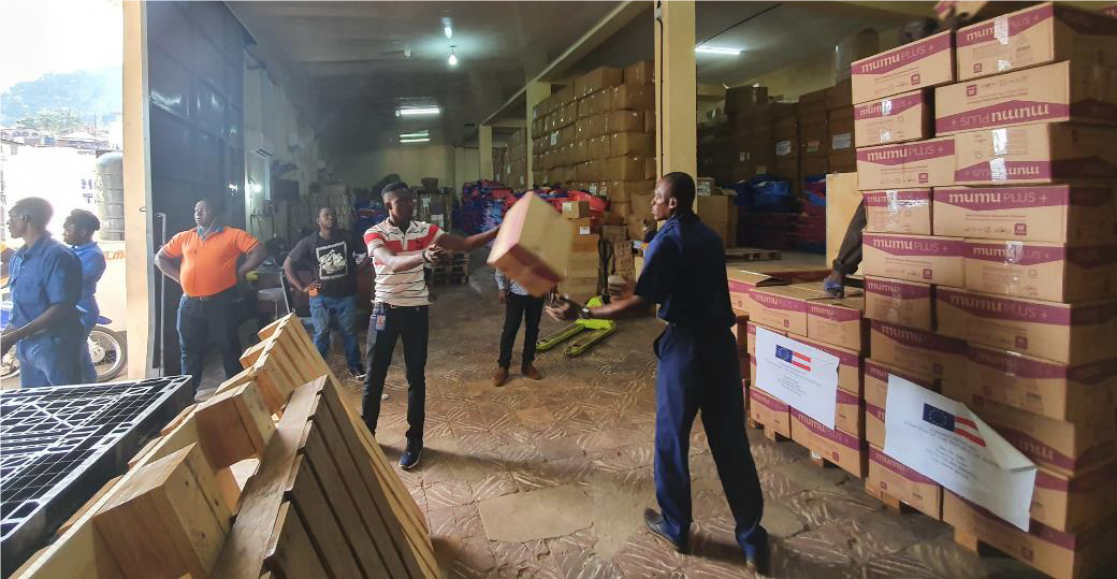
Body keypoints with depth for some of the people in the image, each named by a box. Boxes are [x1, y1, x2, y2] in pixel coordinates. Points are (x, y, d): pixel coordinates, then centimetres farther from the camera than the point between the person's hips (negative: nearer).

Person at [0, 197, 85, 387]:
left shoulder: (57, 255, -15)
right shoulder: (18, 258, 12)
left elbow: (61, 309, -20)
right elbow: (21, 307, 19)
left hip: (55, 346, -8)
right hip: (27, 346, 8)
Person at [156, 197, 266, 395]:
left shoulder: (233, 235, -2)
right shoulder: (184, 237, 11)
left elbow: (259, 252, -11)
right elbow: (160, 258, 19)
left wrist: (239, 273, -8)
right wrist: (180, 278, 7)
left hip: (220, 302, -4)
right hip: (190, 304, 4)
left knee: (229, 348, 5)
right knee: (190, 351, 12)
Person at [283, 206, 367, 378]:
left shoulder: (347, 237, -4)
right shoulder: (308, 242, -6)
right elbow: (287, 264, -1)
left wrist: (355, 271, 1)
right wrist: (302, 287, -5)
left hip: (346, 295, 1)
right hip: (321, 297, -1)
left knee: (349, 332, 10)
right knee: (321, 334, 6)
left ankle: (355, 366, 22)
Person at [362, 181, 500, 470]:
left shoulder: (425, 230, 0)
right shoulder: (374, 234, -10)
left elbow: (465, 244, -6)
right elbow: (393, 263, -29)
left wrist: (499, 230, -19)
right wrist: (424, 255, -49)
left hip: (417, 311, 2)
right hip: (385, 310, -2)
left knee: (416, 377, 7)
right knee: (374, 376, 9)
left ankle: (414, 440, 19)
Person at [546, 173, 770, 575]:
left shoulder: (666, 242, -12)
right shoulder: (710, 237, 11)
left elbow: (641, 304, -21)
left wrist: (581, 313, -19)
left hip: (685, 347, -6)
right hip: (721, 344, 7)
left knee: (671, 440, 11)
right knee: (732, 442, 10)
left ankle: (675, 528, 27)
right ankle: (753, 543, 17)